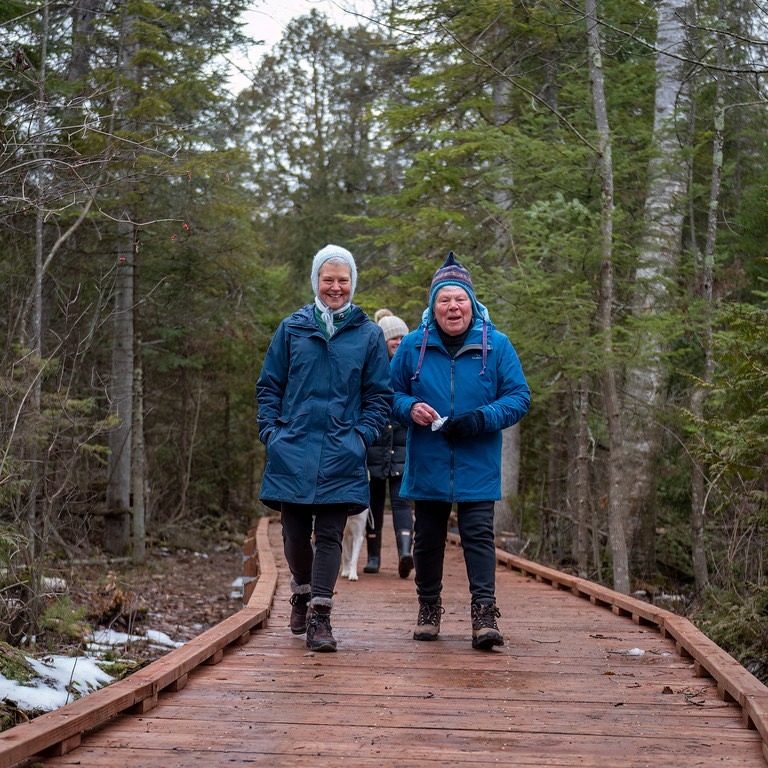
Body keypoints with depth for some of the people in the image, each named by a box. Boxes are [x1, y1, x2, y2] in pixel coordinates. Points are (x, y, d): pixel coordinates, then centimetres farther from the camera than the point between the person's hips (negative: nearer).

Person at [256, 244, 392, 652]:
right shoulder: (292, 329, 8)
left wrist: (361, 435, -4)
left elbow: (380, 395, 9)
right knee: (295, 532, 7)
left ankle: (320, 616, -5)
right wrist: (271, 432, 0)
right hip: (292, 449, 1)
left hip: (341, 453, -1)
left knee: (329, 535, -5)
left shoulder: (368, 334, 7)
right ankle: (302, 592, 33)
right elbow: (268, 386, 12)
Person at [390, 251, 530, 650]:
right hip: (426, 464, 2)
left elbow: (519, 397, 1)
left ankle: (484, 612, -7)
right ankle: (428, 609, 25)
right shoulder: (413, 346, 4)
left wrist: (482, 419, -15)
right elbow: (390, 393, 11)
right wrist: (410, 408, -12)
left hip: (477, 466, -2)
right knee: (427, 539, 11)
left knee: (478, 535, -7)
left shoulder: (496, 345, 0)